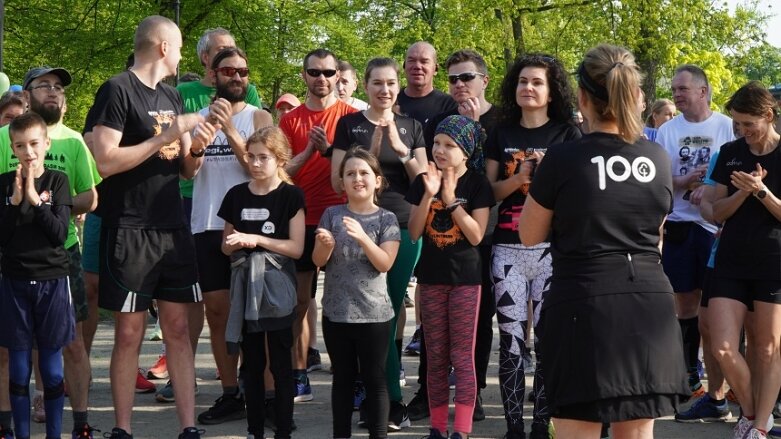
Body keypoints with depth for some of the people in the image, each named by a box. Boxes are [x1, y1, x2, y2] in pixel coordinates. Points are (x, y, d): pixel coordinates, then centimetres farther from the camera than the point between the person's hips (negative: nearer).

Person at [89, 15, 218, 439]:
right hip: (130, 230, -7)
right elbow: (106, 162, -17)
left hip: (173, 228, 7)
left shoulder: (171, 95, 15)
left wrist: (196, 149, -3)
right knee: (130, 332, -2)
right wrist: (165, 137, -17)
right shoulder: (118, 90, -8)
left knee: (178, 328, 5)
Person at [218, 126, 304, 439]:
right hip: (245, 287, 4)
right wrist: (235, 242, -11)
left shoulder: (291, 195, -6)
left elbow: (296, 248, -10)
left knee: (280, 363, 1)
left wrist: (256, 239, -18)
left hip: (277, 288, -4)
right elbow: (226, 246, 12)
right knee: (252, 363, 11)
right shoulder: (237, 195, 5)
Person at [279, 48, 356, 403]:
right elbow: (280, 172, 3)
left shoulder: (351, 116, 2)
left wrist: (329, 149, -17)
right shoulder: (290, 120, 8)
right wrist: (309, 150, -12)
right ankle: (299, 379, 12)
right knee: (299, 302, 5)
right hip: (301, 220, 3)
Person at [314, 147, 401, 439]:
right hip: (336, 312, 2)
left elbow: (385, 264, -11)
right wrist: (326, 245, -20)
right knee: (343, 377, 11)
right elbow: (318, 261, 2)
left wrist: (363, 238, -26)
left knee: (375, 379, 3)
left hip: (374, 314, -2)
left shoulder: (386, 219, -2)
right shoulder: (332, 215, 3)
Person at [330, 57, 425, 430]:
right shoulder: (349, 125, 3)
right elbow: (338, 181, -2)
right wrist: (371, 152, -16)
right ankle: (392, 402, 4)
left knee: (390, 314, 3)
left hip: (404, 228, 2)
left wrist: (401, 150, -12)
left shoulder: (411, 127, 9)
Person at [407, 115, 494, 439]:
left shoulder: (477, 184, -7)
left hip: (465, 277, -3)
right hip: (431, 276, 4)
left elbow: (476, 235, -13)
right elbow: (414, 232, -3)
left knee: (462, 356, -3)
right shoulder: (423, 181, 2)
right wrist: (429, 195, -15)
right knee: (435, 356, 9)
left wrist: (451, 200, -19)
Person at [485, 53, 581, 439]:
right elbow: (490, 190, 7)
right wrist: (519, 177, -11)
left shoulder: (567, 134, 4)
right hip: (508, 248, 2)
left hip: (552, 248, -2)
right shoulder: (501, 134, 11)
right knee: (511, 341, 1)